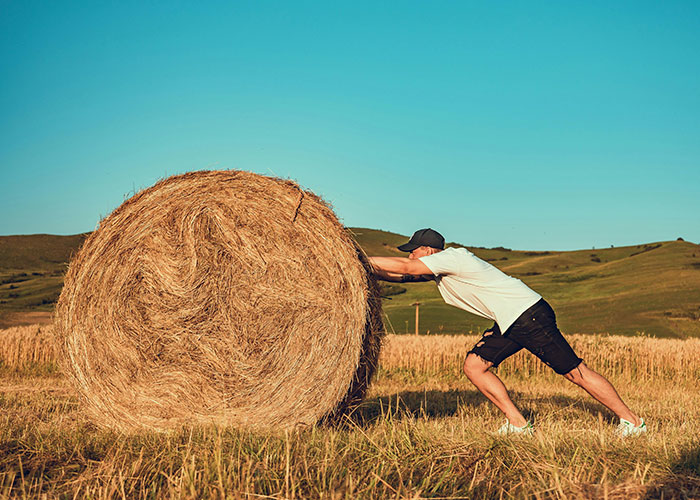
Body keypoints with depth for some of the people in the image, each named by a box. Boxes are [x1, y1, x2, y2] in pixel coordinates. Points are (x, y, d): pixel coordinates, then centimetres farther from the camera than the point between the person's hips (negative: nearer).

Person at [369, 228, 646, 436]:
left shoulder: (451, 257, -15)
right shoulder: (440, 269, 13)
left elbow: (403, 268, -20)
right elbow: (403, 276, 14)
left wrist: (364, 261, -12)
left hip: (530, 315, -9)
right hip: (510, 323, 9)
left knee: (575, 372, -4)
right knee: (474, 365, 1)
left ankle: (631, 421, 8)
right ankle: (518, 424, 6)